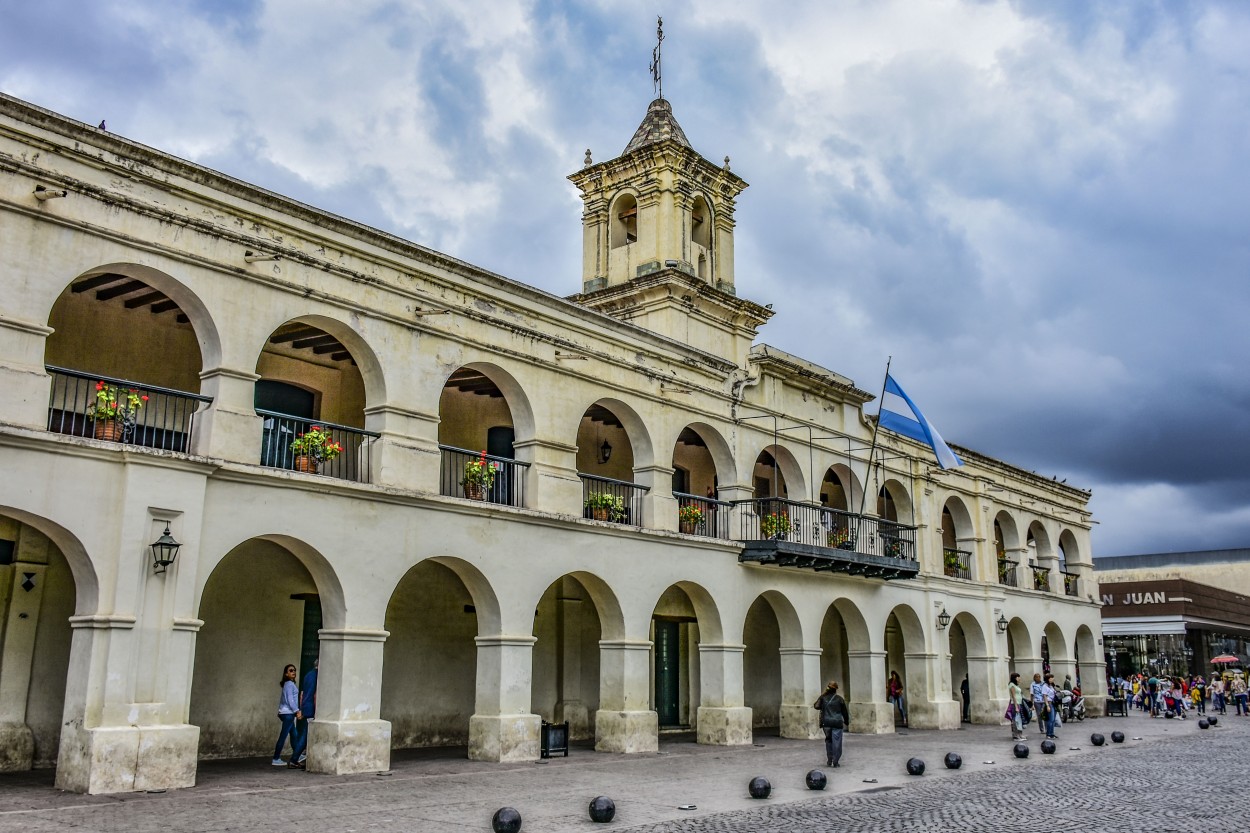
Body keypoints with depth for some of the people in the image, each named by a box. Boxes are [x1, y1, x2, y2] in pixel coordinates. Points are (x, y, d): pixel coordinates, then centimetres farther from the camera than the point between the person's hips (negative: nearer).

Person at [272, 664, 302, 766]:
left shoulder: (288, 684, 16)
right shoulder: (289, 684, -12)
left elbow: (282, 699, 20)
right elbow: (290, 699, -18)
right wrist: (297, 711, -19)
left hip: (288, 713, 10)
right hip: (288, 713, -10)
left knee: (293, 735, 15)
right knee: (283, 736, -6)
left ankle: (295, 757, 23)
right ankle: (276, 759, -4)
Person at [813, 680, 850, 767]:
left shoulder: (823, 697, 0)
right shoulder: (839, 698, -2)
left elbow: (816, 706, -3)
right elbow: (845, 712, 5)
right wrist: (847, 723, 17)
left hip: (826, 723, 2)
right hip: (837, 723, -2)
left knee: (828, 740, 16)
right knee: (837, 742, 2)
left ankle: (829, 760, 16)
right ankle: (835, 762, 0)